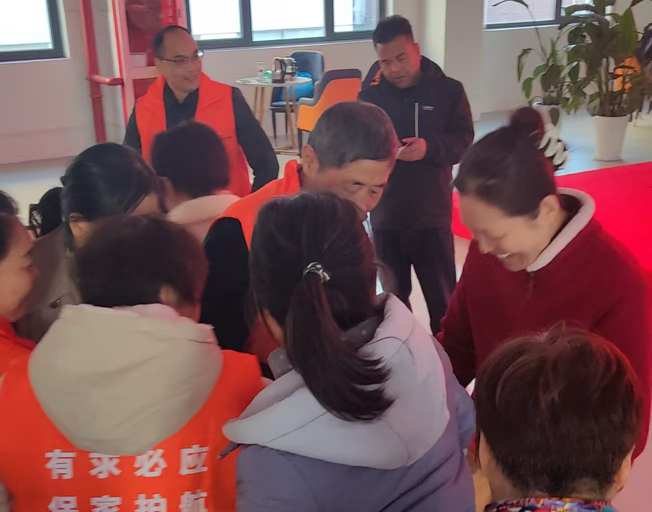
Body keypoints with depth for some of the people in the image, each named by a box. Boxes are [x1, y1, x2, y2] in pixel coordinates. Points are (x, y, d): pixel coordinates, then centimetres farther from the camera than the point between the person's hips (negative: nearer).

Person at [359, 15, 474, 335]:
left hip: (431, 213, -2)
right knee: (393, 293, 17)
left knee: (441, 295, 10)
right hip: (385, 213, 2)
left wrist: (429, 148, -25)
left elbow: (464, 142, -7)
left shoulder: (447, 90, -4)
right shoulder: (372, 93, 0)